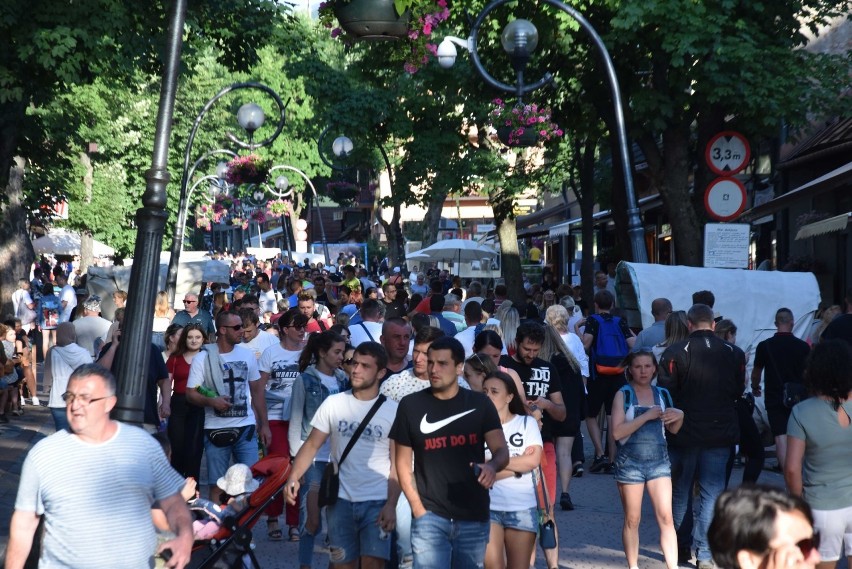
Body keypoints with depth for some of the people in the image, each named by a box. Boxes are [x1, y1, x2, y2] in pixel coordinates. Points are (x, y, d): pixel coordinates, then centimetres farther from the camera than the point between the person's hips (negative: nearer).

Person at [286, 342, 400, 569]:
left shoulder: (392, 410, -2)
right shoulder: (333, 404, 3)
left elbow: (397, 463, -2)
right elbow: (312, 444, 2)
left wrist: (391, 505, -12)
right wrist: (293, 478, -13)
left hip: (377, 502, -2)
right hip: (341, 499, 2)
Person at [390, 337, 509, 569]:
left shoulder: (480, 404, 3)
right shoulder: (410, 405, 1)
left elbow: (501, 450, -3)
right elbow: (403, 462, 4)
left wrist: (492, 466, -27)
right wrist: (417, 508, -5)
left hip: (474, 517, 2)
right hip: (430, 516, -2)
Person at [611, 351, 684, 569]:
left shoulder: (662, 394, 9)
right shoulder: (623, 395, -2)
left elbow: (672, 429, 19)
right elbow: (617, 432, -13)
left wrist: (679, 416, -2)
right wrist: (647, 415, -18)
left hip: (659, 461, 2)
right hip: (630, 462, -2)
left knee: (666, 518, -7)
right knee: (632, 520, 5)